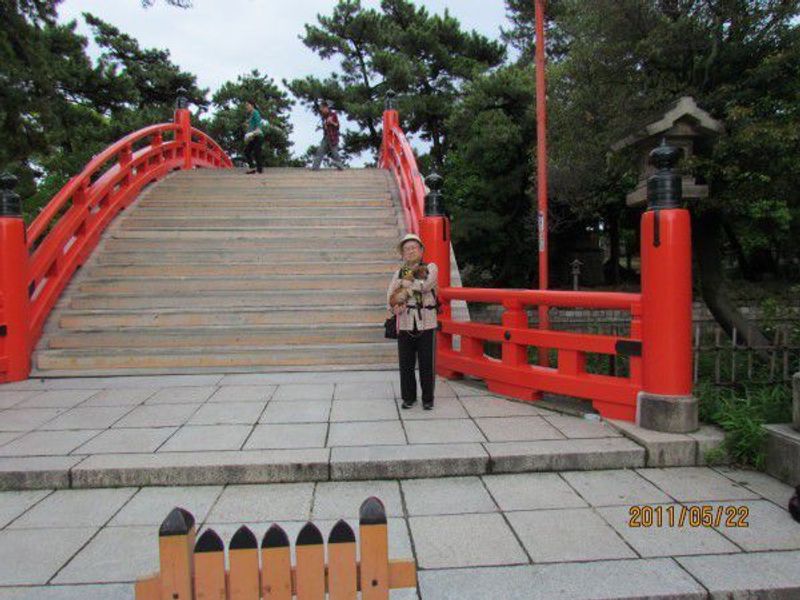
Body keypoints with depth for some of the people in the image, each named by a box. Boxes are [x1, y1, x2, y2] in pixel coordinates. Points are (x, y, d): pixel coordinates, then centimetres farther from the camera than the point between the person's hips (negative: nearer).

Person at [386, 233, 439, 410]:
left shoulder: (430, 267, 5)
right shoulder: (399, 273, 13)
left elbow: (427, 284, -15)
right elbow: (390, 295, 3)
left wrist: (406, 282, -5)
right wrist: (394, 308, -17)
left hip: (426, 323, -2)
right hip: (405, 324, 2)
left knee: (427, 363, 1)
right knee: (406, 363, 5)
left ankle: (428, 399, 14)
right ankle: (408, 397, 19)